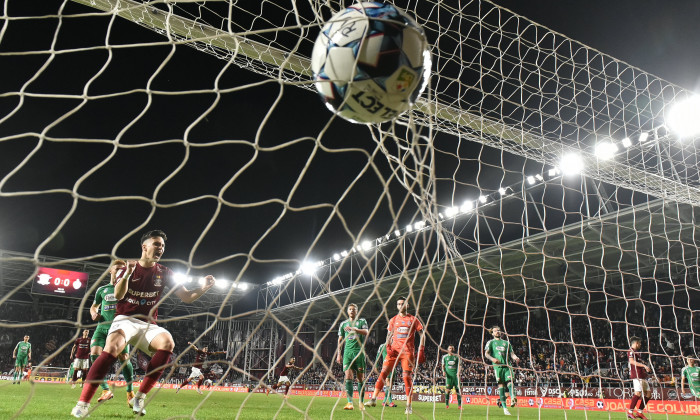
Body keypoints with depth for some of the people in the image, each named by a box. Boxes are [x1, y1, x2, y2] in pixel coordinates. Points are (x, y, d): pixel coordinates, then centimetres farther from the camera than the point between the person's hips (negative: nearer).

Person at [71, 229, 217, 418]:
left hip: (148, 324, 2)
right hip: (125, 319, -2)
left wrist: (203, 288, -16)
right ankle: (83, 403, -25)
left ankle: (139, 397, -22)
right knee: (112, 347, -32)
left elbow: (187, 297, 4)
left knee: (167, 343, -29)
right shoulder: (129, 266, 3)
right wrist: (127, 274, -26)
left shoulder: (164, 272, 7)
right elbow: (118, 295, -9)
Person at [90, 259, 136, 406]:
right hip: (102, 326, 3)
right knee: (95, 355, -15)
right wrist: (94, 313, 3)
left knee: (124, 358, -11)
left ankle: (130, 392, 8)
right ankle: (106, 391, -2)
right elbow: (94, 306, 27)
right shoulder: (102, 290, 17)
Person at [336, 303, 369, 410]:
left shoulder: (362, 321, 9)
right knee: (348, 376, -11)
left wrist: (353, 329, -20)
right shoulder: (343, 323, 17)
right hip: (348, 352, 2)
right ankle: (350, 403, -13)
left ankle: (361, 402, 9)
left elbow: (366, 332, -9)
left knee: (360, 378, 1)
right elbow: (340, 339, 19)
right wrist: (338, 354, 12)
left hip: (359, 351, -2)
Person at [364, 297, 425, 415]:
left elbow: (422, 333, 7)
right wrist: (388, 346, 1)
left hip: (407, 352, -2)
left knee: (407, 376, -7)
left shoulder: (413, 319, 7)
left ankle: (409, 405, 1)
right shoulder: (393, 320, 14)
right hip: (394, 350, 2)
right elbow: (389, 334, 18)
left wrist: (421, 349, -2)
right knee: (383, 372, -8)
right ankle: (373, 399, -7)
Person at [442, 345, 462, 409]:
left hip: (455, 374, 0)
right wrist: (443, 371, -3)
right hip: (448, 375, 0)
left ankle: (459, 405, 2)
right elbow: (443, 365, 15)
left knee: (458, 389, -2)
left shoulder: (456, 357, 9)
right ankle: (447, 404, 1)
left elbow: (459, 365, 6)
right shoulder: (445, 357, 11)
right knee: (447, 388, -7)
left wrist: (459, 372, -11)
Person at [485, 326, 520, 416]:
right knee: (501, 384, -9)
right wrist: (492, 359, -15)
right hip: (497, 365, -2)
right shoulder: (491, 342, 17)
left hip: (507, 365, 2)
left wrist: (515, 358, -5)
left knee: (509, 381, -19)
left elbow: (512, 353, 19)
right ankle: (504, 407, -8)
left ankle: (513, 399, -40)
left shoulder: (506, 342, 26)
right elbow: (486, 354, 6)